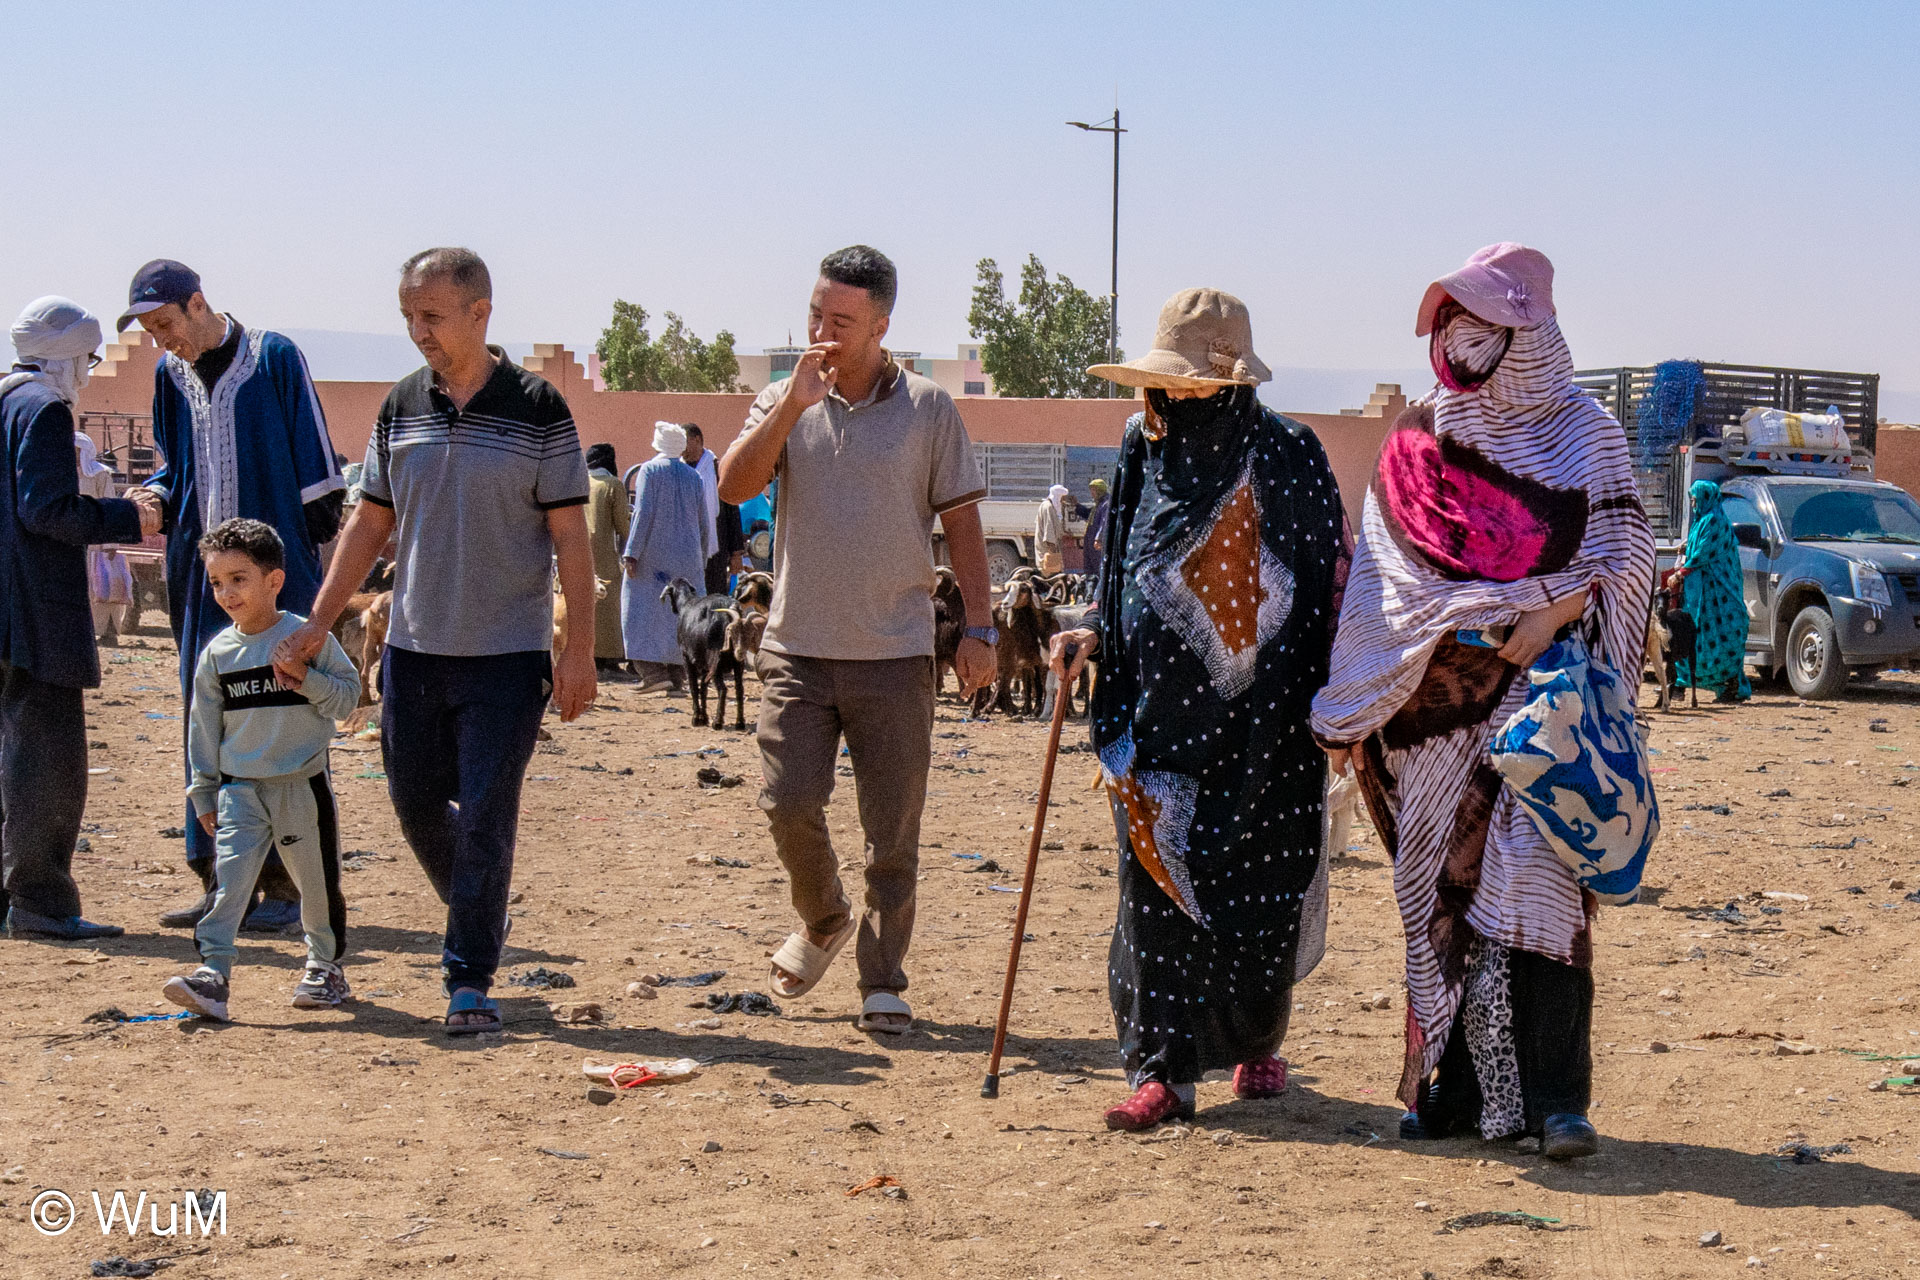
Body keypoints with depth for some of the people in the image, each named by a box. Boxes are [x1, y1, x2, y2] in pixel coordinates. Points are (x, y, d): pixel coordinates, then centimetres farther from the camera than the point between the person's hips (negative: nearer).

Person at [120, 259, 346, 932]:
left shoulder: (274, 357, -6)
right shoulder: (170, 375, 11)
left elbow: (313, 461, -5)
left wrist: (310, 548, -7)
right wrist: (154, 497, -1)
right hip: (201, 571, 6)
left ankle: (283, 883, 2)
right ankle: (222, 881, 13)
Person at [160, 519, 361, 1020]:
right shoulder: (218, 653, 4)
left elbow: (348, 697, -2)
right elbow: (204, 724, 11)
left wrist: (305, 678, -19)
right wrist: (204, 792, 10)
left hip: (302, 785, -2)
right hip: (240, 787, 2)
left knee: (317, 881, 9)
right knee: (228, 878, -13)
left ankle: (325, 965, 28)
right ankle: (213, 972, -17)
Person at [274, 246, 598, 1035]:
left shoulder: (537, 409, -7)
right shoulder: (401, 407, 6)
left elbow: (570, 534, -6)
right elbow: (370, 524, 12)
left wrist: (580, 648, -11)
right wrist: (317, 624, 6)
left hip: (508, 653, -5)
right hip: (414, 646, 5)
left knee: (486, 815, -5)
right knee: (416, 804, 10)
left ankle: (471, 979, 4)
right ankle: (478, 915, 36)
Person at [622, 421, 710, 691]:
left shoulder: (650, 470, -3)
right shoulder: (693, 476, 12)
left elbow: (643, 513, -12)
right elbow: (703, 523, 14)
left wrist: (631, 553, -13)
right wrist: (702, 561, 22)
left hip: (653, 555, -5)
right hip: (686, 556, 5)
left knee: (643, 608, -5)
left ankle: (653, 671, -17)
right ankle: (677, 673, 7)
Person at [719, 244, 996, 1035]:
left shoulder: (929, 409, 2)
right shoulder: (783, 402, 7)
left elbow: (961, 522, 4)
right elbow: (733, 486, -8)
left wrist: (979, 629, -2)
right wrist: (794, 404, -16)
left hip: (895, 654, -1)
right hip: (798, 649, 1)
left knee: (893, 831, 1)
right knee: (789, 803, -7)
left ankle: (883, 983, 14)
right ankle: (823, 921, 22)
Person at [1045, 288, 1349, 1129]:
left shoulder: (1285, 455, -6)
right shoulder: (1143, 451, 7)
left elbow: (1333, 576, -3)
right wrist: (1093, 635, 0)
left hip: (1261, 717, -3)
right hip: (1163, 711, 3)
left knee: (1258, 887, 5)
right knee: (1159, 883, -2)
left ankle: (1256, 1043, 28)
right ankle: (1162, 1069, 2)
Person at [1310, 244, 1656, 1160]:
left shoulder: (1581, 432, 6)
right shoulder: (1414, 445, 14)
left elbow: (1626, 547, -1)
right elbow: (1377, 579, 14)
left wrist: (1555, 611, -19)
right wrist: (1349, 714, 9)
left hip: (1541, 684, -3)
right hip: (1433, 697, 4)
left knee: (1536, 873, -15)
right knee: (1444, 887, 3)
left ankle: (1554, 1095, -13)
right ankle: (1460, 1085, 11)